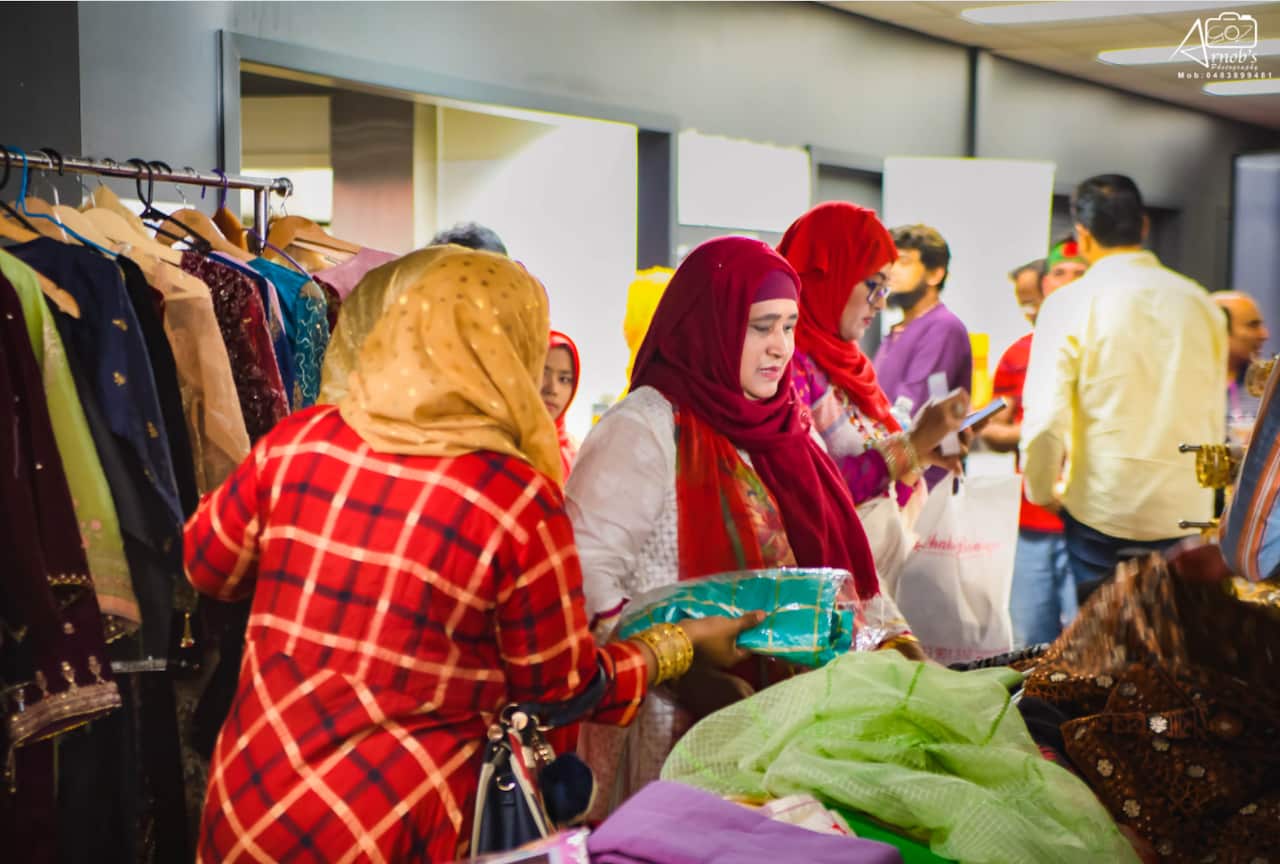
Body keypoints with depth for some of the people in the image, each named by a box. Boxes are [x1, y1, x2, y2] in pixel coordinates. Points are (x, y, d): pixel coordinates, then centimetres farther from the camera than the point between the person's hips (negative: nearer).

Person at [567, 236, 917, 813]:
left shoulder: (783, 429, 17)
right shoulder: (644, 429, -8)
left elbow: (829, 557, 19)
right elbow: (583, 574, -17)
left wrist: (892, 639, 5)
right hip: (682, 728, -7)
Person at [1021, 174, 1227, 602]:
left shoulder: (1070, 304, -8)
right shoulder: (1200, 302, 5)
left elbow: (1044, 419, -12)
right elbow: (1214, 416, 11)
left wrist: (1042, 491, 4)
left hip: (1103, 507, -3)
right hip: (1189, 510, 3)